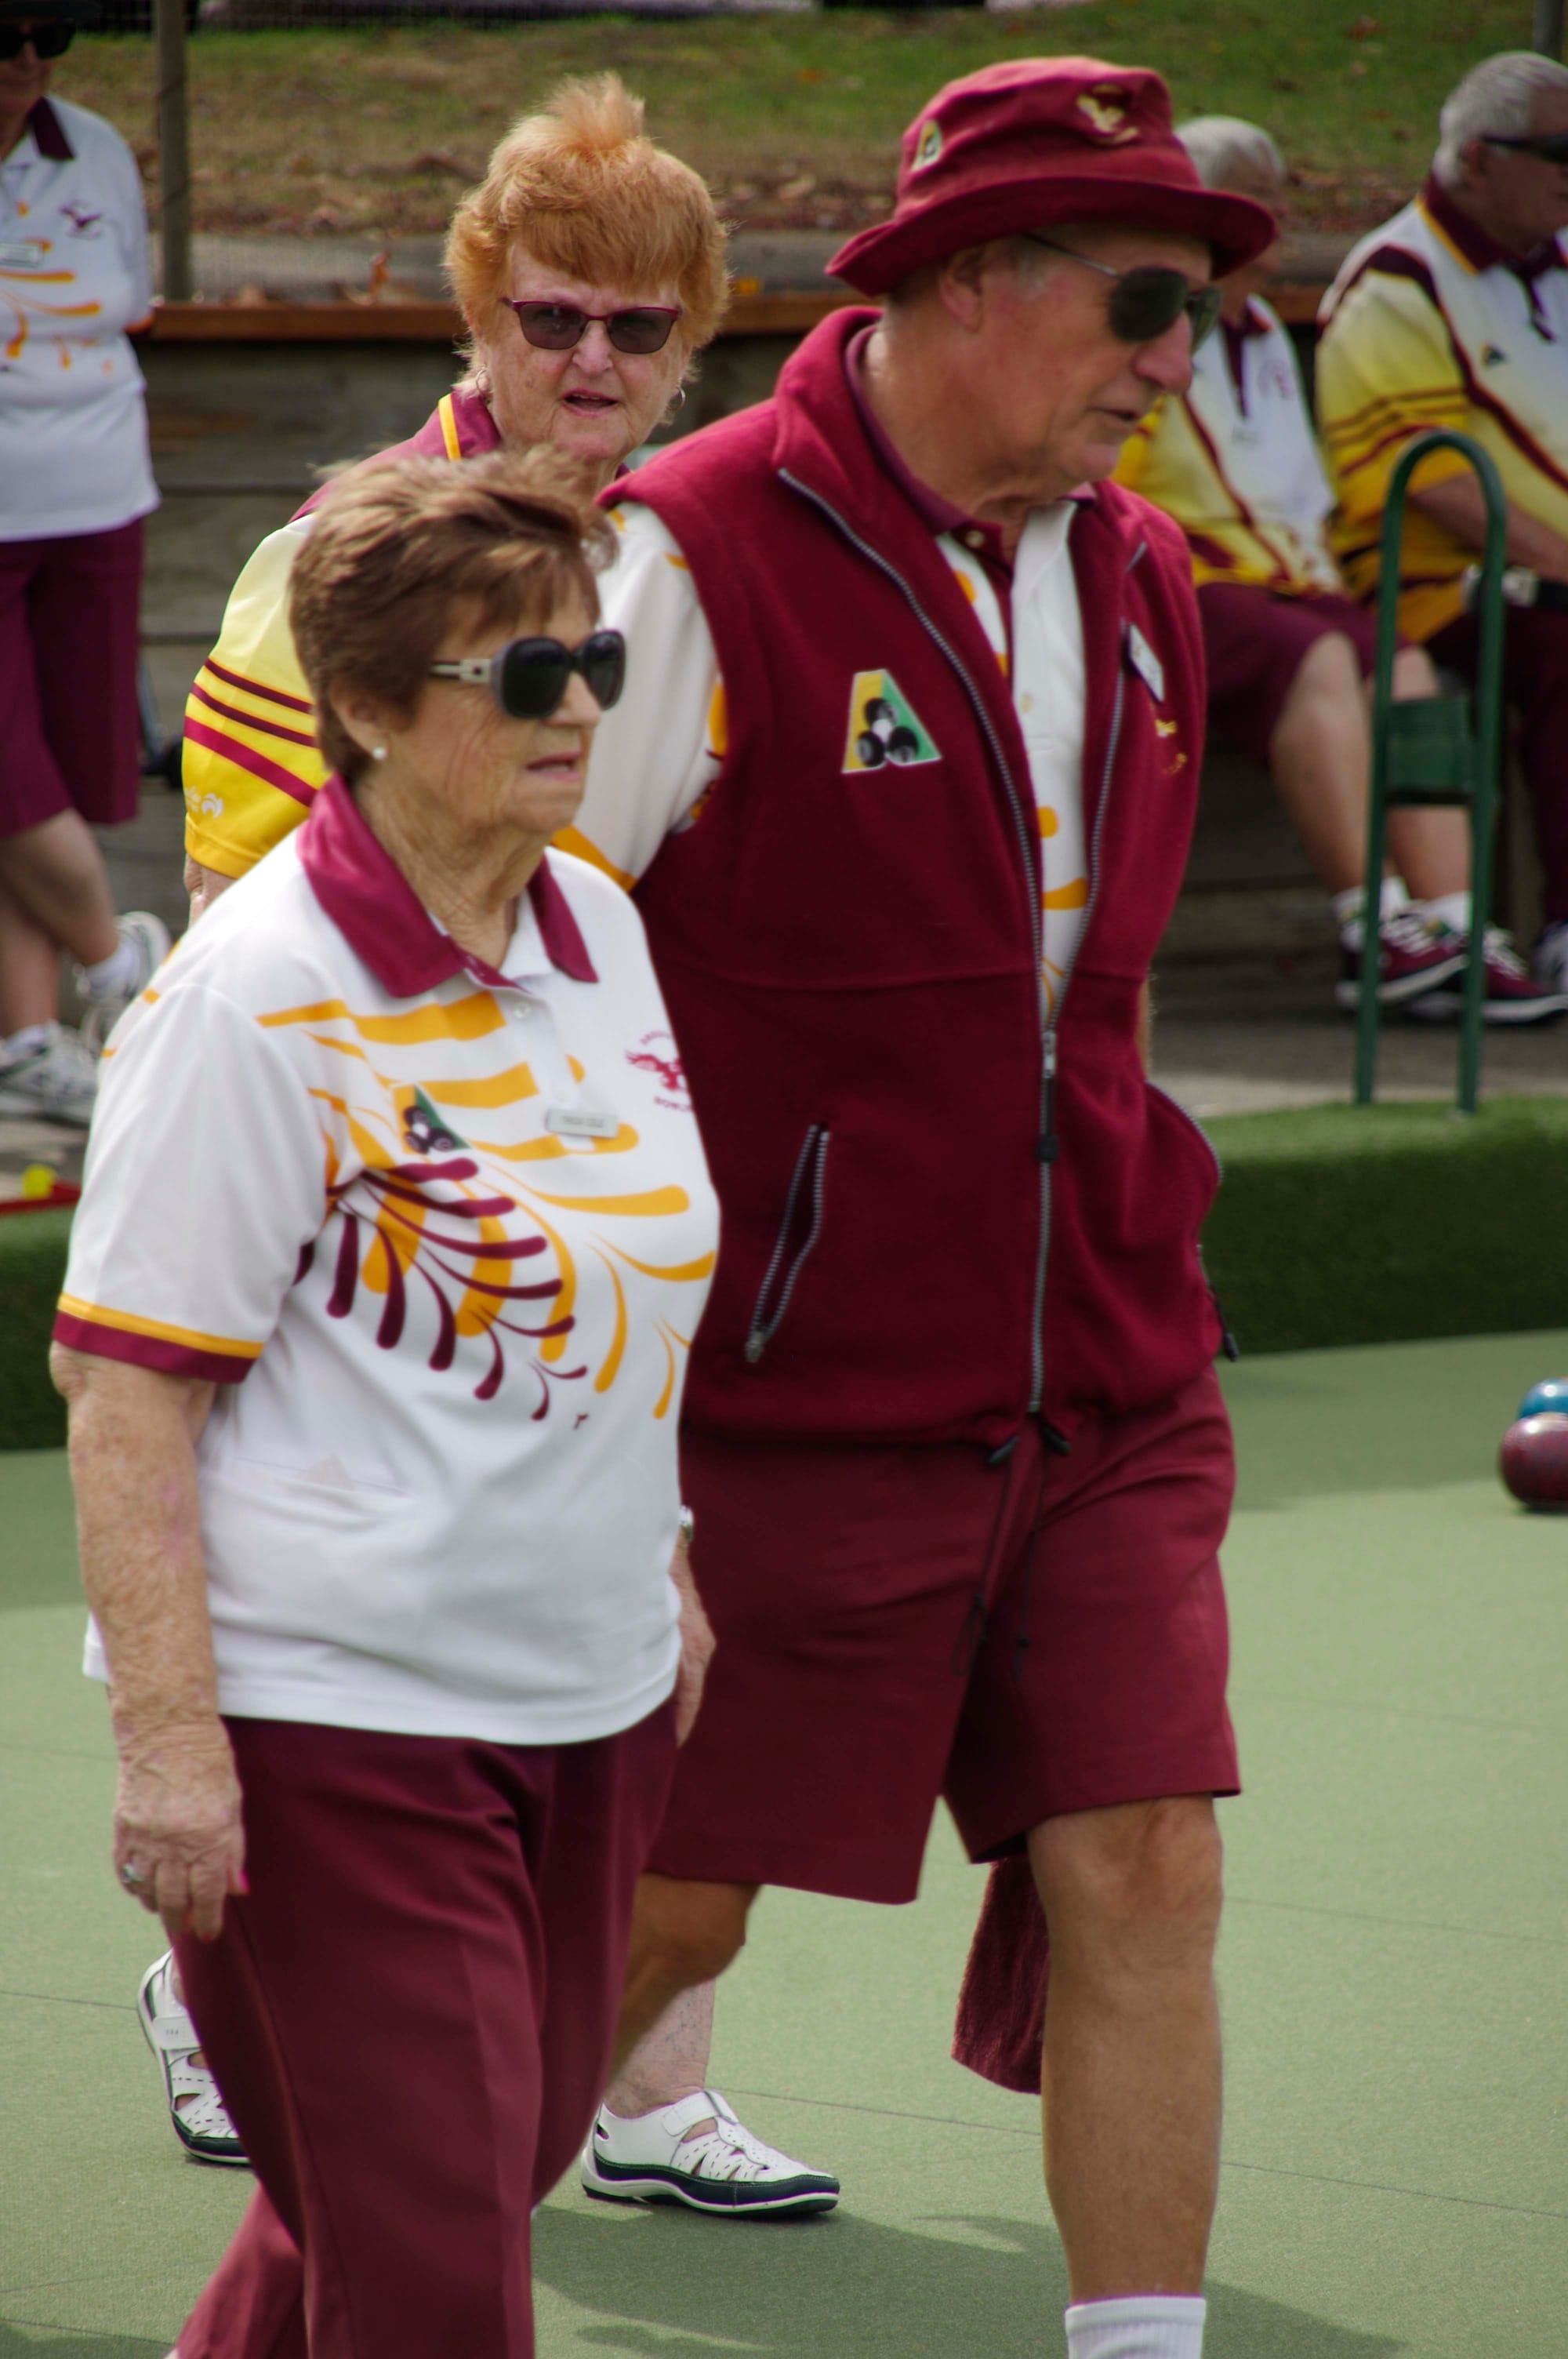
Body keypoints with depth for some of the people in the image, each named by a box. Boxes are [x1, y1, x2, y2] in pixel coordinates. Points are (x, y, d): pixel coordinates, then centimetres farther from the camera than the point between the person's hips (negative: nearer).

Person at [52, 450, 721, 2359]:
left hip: (589, 1700, 8)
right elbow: (123, 1389, -15)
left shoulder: (597, 932, 7)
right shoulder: (250, 999, -16)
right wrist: (165, 1735, -20)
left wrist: (659, 1572, 24)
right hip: (324, 1717, -8)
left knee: (507, 2156, 14)